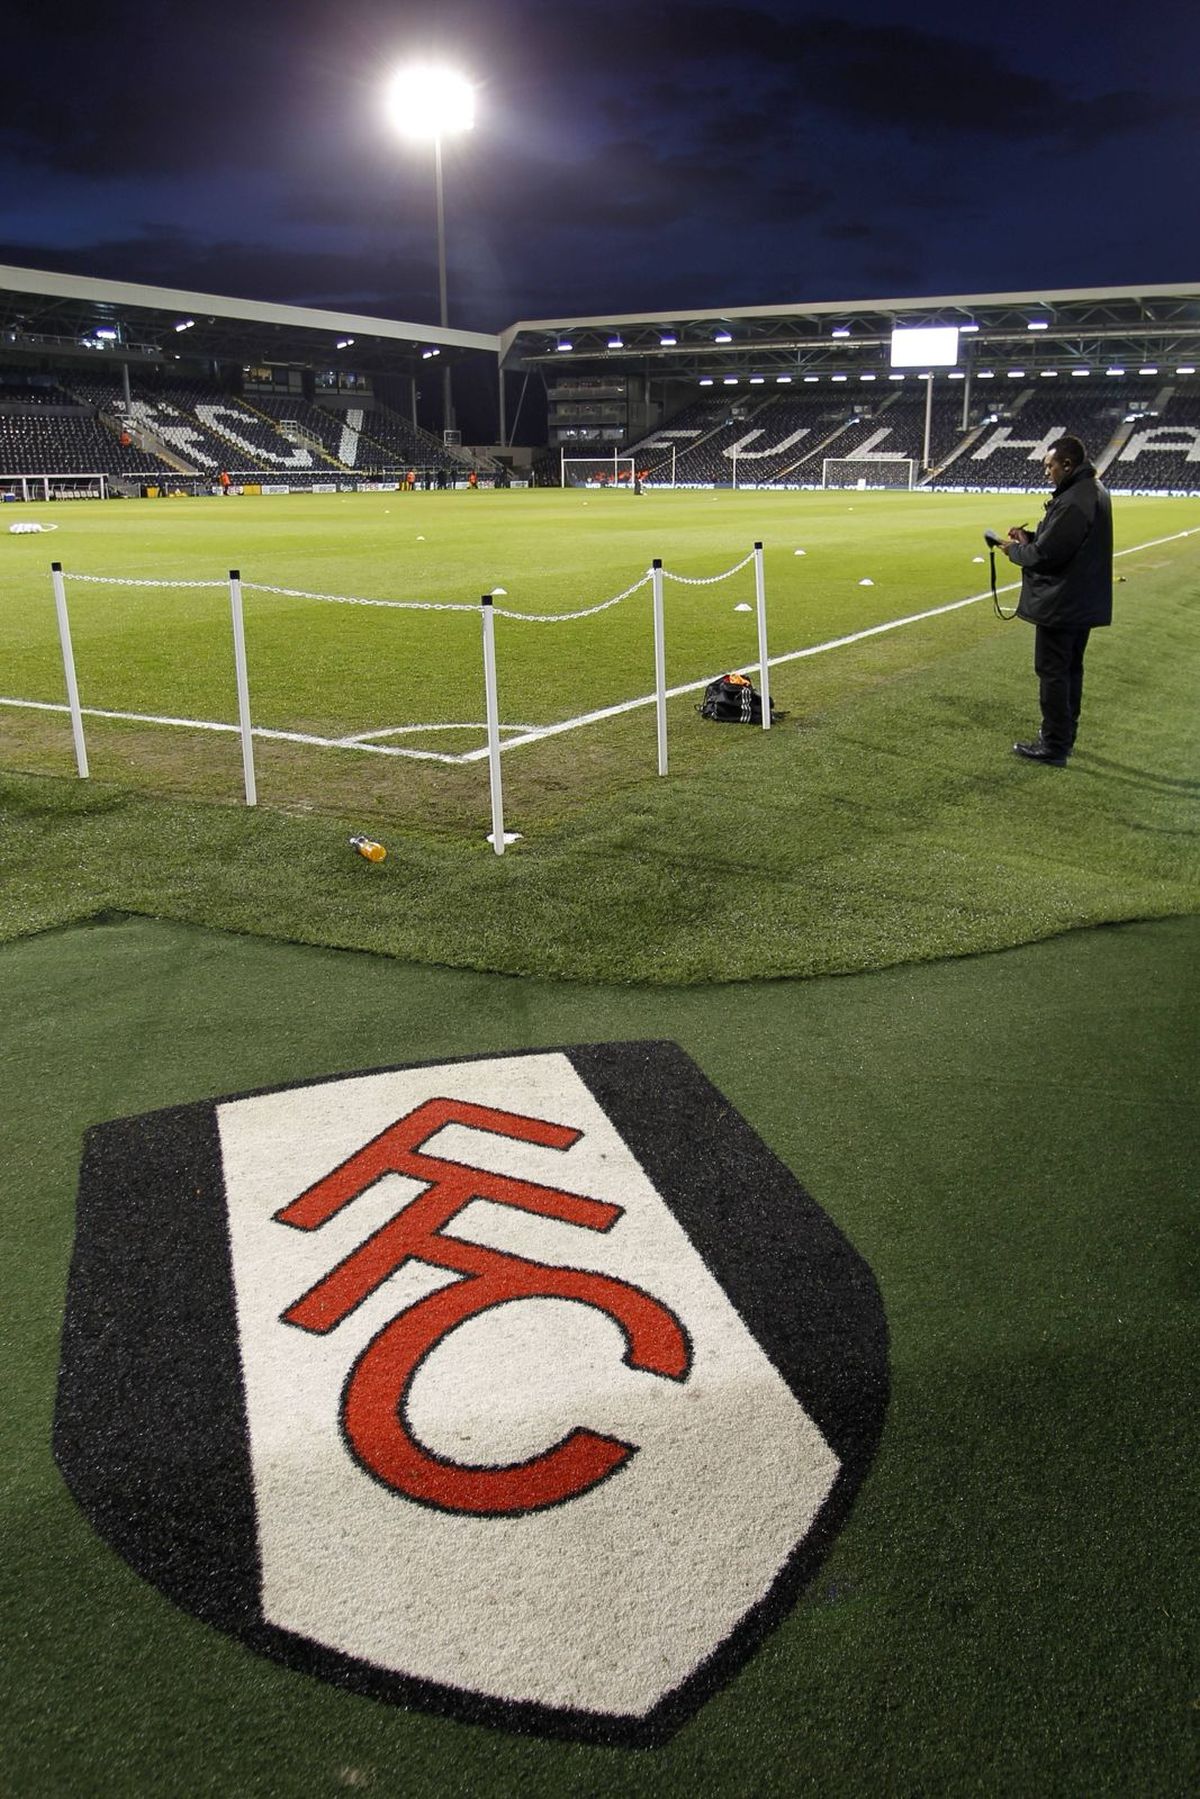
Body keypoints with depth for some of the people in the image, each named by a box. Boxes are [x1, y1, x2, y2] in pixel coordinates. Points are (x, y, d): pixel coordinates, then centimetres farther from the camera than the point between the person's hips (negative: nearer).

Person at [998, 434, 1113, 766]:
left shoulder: (1073, 502, -24)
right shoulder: (1092, 491, 10)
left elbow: (1045, 555, -23)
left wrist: (1016, 550, -5)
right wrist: (1031, 538, 3)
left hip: (1061, 605, -10)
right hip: (1084, 602, 10)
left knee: (1052, 673, -3)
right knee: (1070, 669, 19)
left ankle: (1053, 747, 3)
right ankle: (1064, 736, 30)